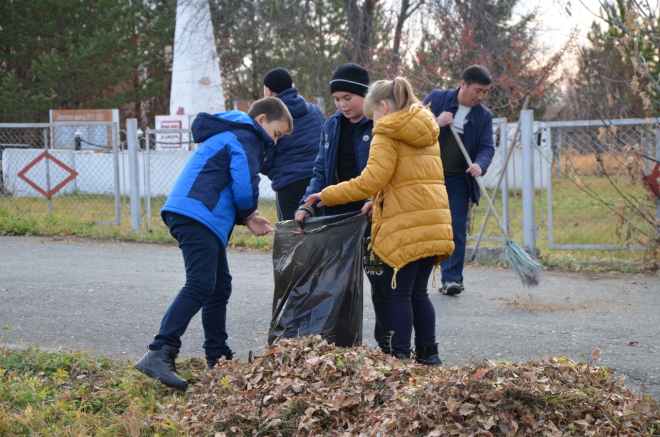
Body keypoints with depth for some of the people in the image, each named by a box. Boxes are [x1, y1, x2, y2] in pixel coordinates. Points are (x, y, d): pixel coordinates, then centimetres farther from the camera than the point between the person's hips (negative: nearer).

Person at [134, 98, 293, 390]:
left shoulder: (228, 135, 30)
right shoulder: (245, 138, -2)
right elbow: (244, 184, -14)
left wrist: (245, 218, 16)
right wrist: (248, 213, 8)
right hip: (198, 216, -11)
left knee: (220, 287, 16)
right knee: (200, 286, -18)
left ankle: (218, 359, 22)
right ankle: (159, 354, -28)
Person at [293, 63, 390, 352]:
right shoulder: (332, 126, 10)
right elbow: (321, 171, 12)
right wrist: (308, 205, -2)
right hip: (337, 217, 6)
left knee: (381, 281, -2)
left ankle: (387, 344, 8)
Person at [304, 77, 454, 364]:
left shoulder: (387, 136, -7)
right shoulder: (427, 132, 18)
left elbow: (371, 181, -17)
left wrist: (327, 195, -8)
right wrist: (377, 204, 18)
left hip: (405, 225, -8)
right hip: (435, 221, 8)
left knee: (398, 292, 0)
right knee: (418, 291, 15)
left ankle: (400, 354, 1)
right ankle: (428, 352, 17)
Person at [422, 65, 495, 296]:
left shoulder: (484, 116, 4)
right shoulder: (436, 99, -1)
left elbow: (487, 146, -2)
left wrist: (480, 164, -24)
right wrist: (436, 123, -19)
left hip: (459, 181, 1)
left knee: (456, 229, -2)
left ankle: (452, 278, 3)